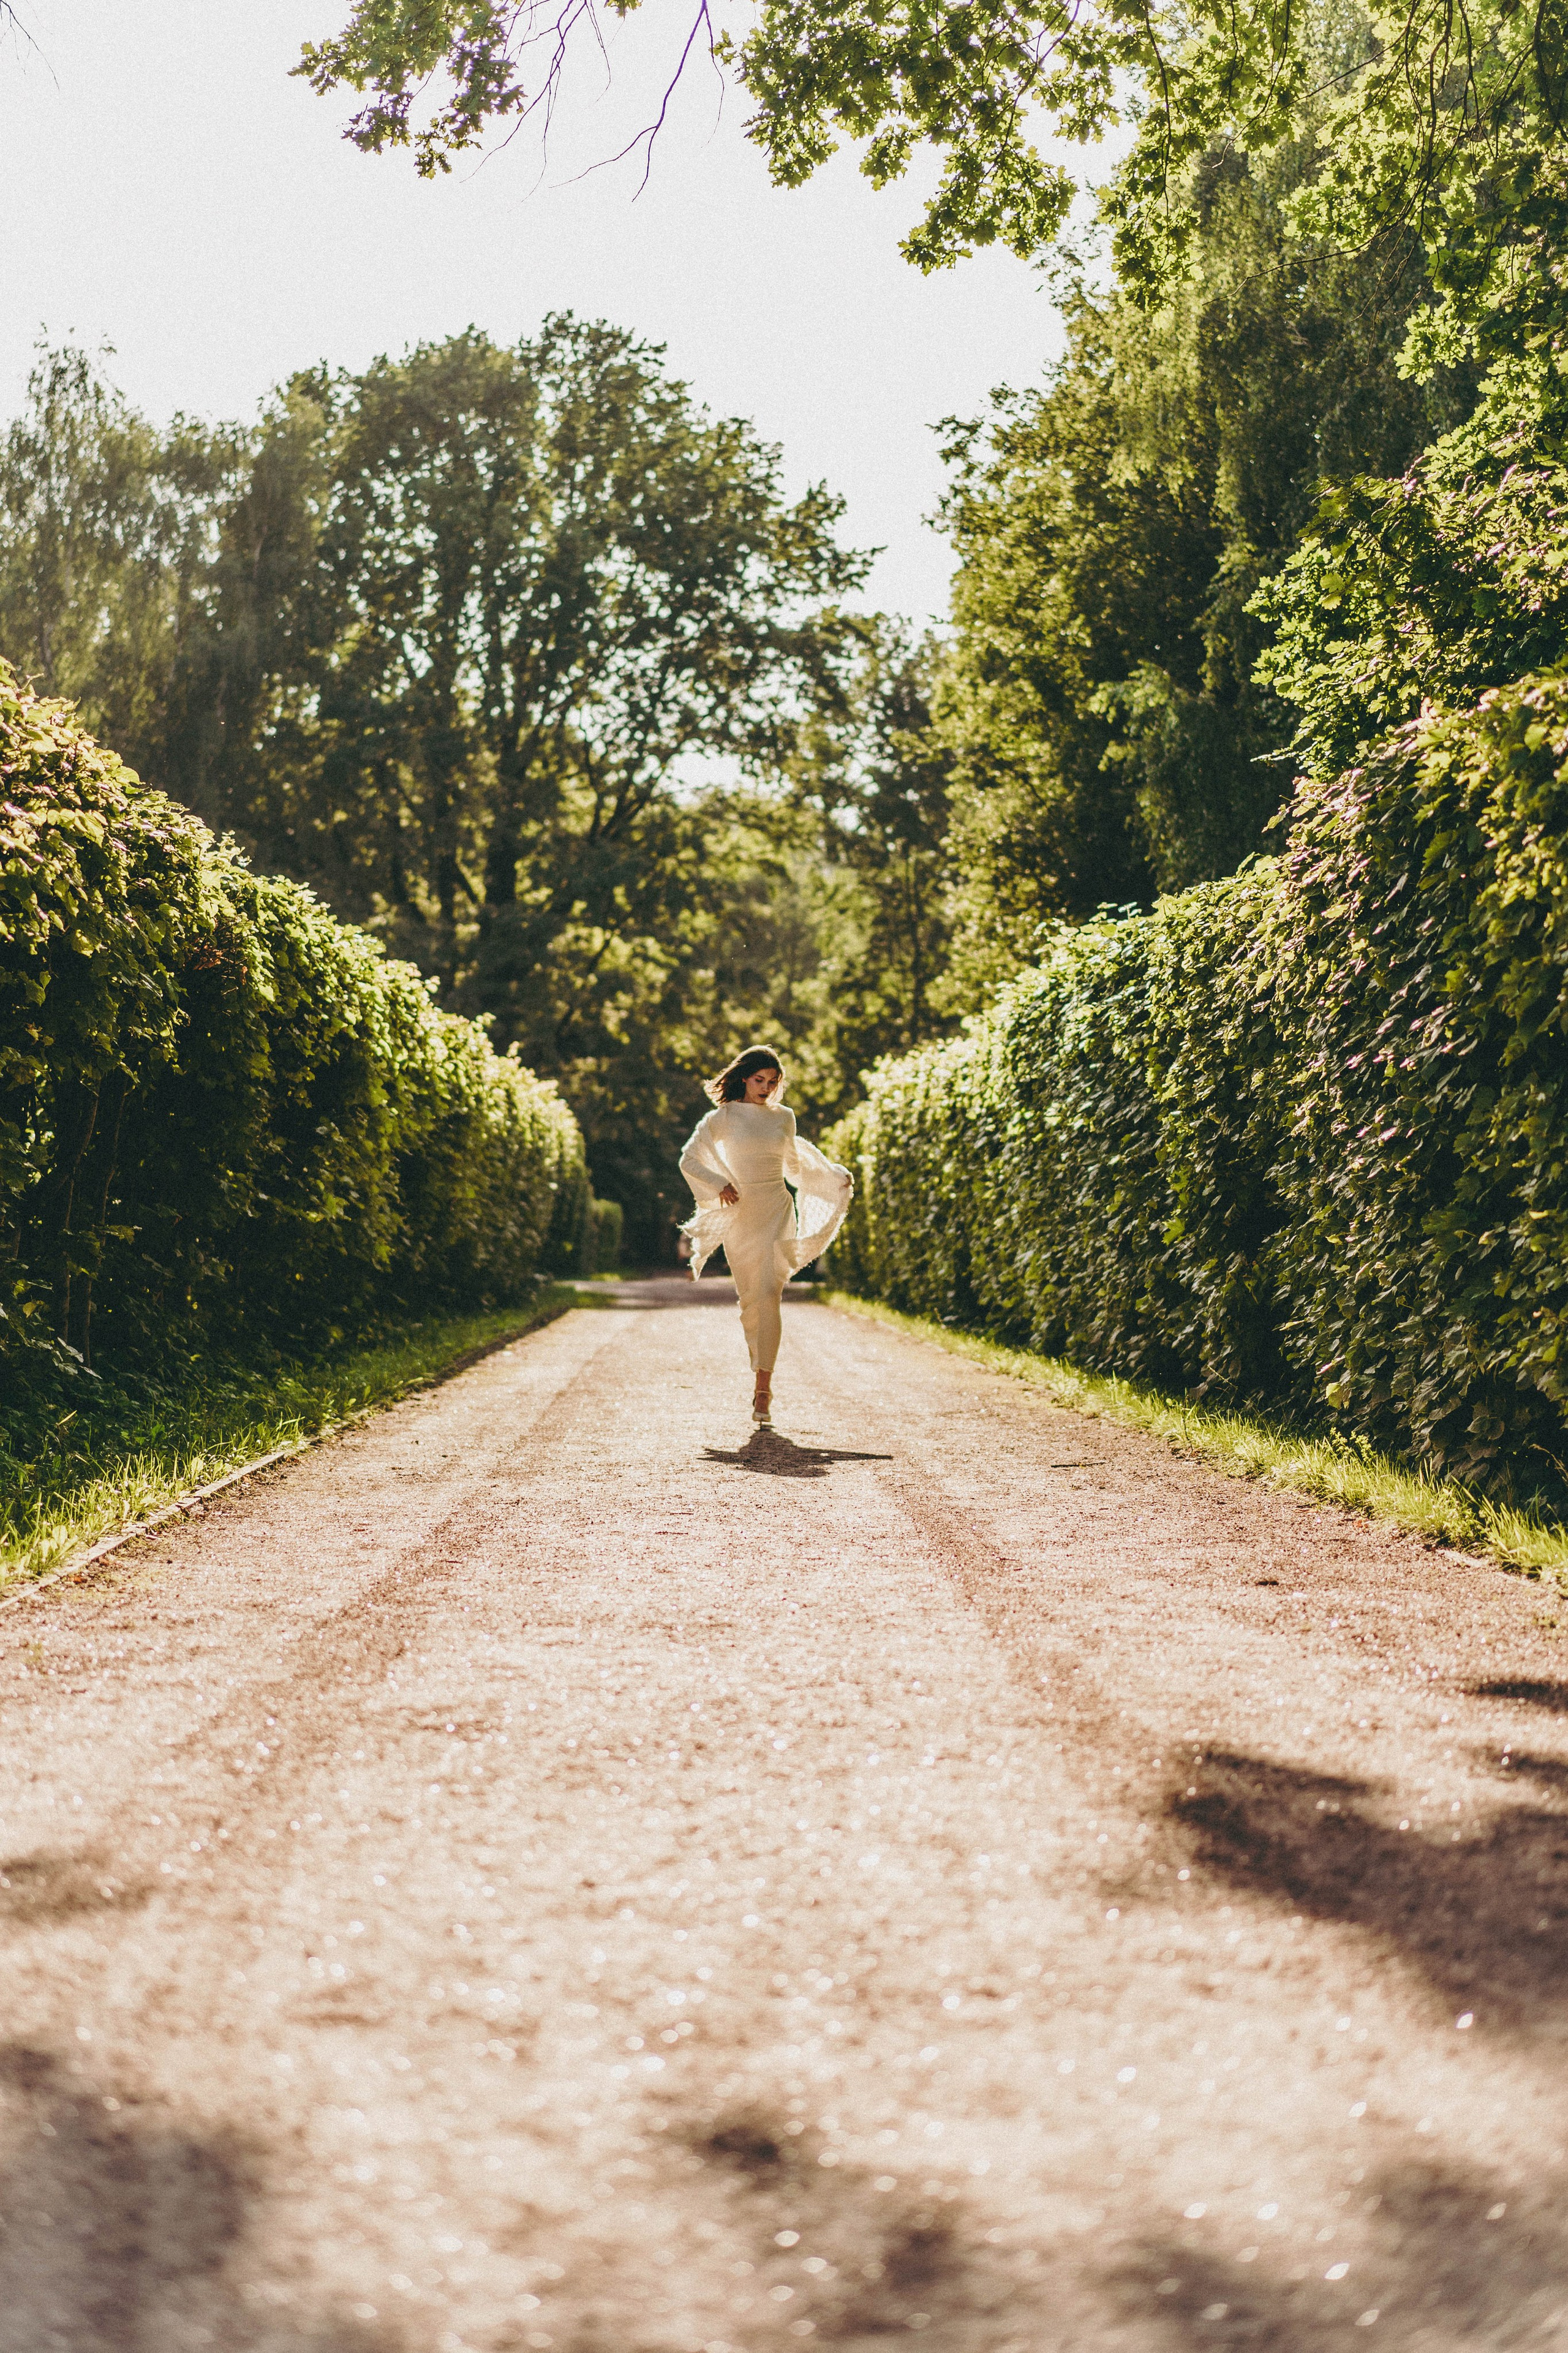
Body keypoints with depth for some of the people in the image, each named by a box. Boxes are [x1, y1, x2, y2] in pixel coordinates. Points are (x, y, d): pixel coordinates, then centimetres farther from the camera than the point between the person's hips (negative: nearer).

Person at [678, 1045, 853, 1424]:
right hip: (739, 1214, 0)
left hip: (777, 1212, 0)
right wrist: (720, 1184, -13)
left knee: (769, 1296, -15)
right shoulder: (721, 1118, 2)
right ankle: (761, 1370, 26)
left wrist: (834, 1176, 26)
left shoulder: (784, 1118, 11)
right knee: (750, 1300, 3)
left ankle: (763, 1391, -19)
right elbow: (689, 1161, 2)